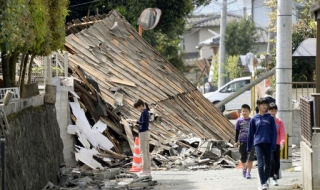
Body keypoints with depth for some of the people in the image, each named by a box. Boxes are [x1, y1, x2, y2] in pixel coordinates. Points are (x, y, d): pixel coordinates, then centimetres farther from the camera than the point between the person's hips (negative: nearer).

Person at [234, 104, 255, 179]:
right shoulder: (239, 121, 2)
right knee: (243, 158, 8)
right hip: (242, 141, 1)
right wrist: (236, 142, 3)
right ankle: (244, 168, 36)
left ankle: (248, 172, -4)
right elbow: (237, 132, 8)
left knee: (250, 158, -9)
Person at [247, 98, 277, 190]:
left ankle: (265, 181, 23)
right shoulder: (254, 119, 6)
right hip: (258, 143, -1)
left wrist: (273, 145, -5)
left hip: (268, 143, 1)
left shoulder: (270, 118, 6)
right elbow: (250, 134, 10)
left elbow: (274, 132, 4)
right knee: (261, 164, -11)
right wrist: (249, 147, 11)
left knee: (268, 164, 8)